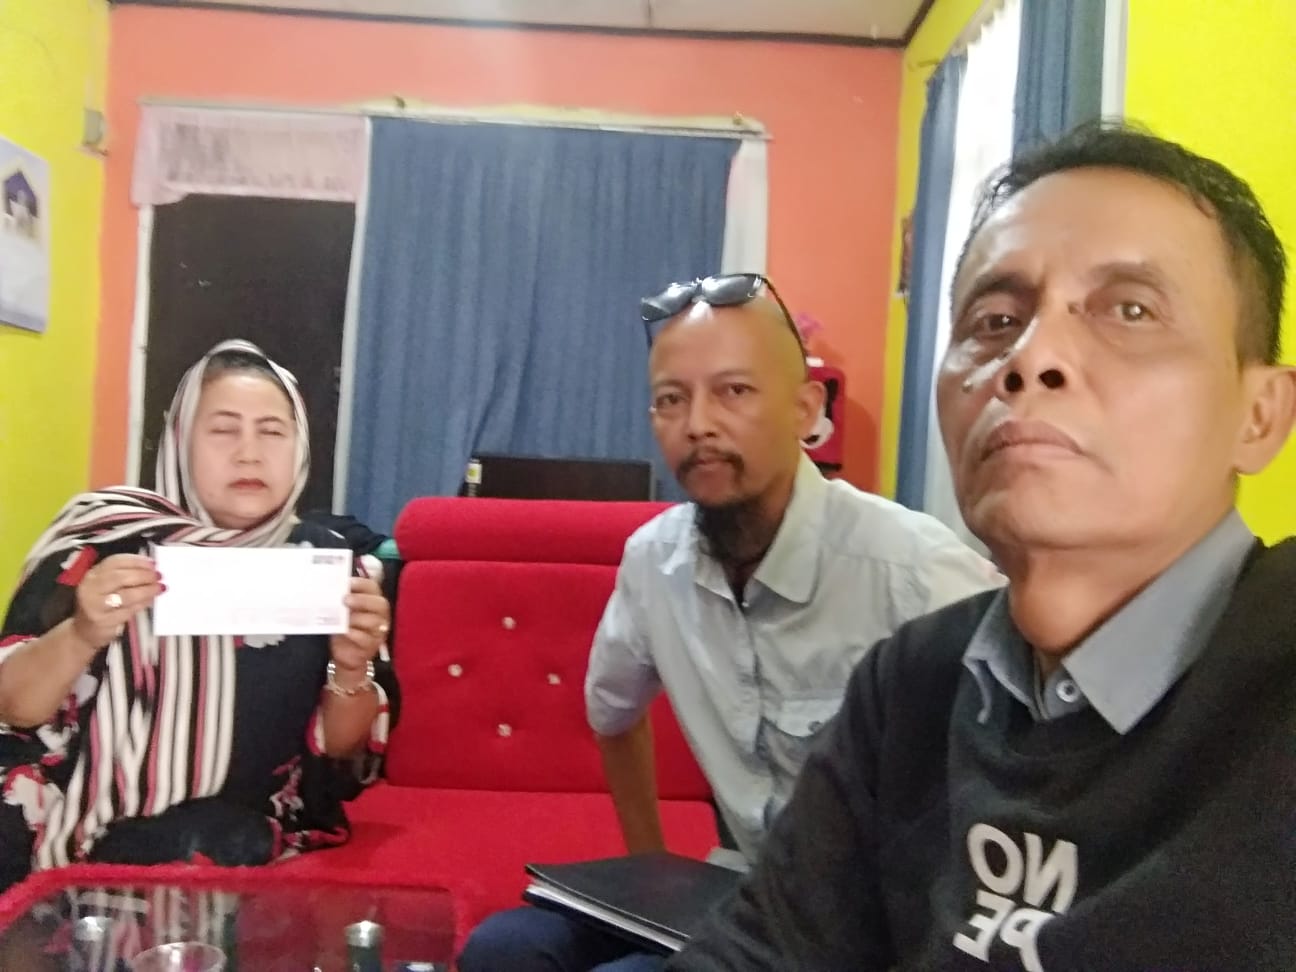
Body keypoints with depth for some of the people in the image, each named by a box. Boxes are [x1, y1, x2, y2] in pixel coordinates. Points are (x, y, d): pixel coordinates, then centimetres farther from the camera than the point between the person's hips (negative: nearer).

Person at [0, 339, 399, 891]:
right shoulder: (105, 539, -4)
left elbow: (342, 751, 4)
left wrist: (353, 670, -17)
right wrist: (81, 635, -25)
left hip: (255, 848, 1)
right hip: (93, 851, 0)